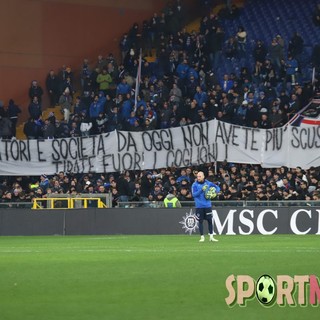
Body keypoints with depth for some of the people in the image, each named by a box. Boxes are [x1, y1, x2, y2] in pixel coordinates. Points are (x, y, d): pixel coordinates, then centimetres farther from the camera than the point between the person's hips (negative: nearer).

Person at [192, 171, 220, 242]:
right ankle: (202, 237, 9)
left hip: (207, 205, 2)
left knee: (210, 220, 4)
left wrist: (215, 193, -11)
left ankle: (211, 237, 13)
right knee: (200, 221, 1)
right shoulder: (195, 185, -4)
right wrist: (201, 190, -24)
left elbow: (217, 188, 9)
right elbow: (194, 194, -14)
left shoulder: (208, 183, 3)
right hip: (199, 206, -2)